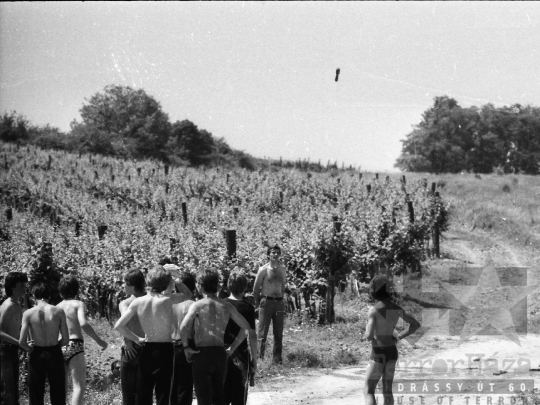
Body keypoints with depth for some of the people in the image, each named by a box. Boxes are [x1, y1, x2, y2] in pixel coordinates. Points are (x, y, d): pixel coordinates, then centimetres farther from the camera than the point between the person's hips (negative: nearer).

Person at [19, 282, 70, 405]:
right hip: (55, 354, 0)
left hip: (37, 355, 0)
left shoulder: (28, 313, -7)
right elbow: (66, 340, -5)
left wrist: (29, 348, 10)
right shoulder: (58, 312, -6)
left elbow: (21, 342, -11)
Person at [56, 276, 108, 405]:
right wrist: (99, 340, -12)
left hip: (59, 348, 6)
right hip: (74, 346, -6)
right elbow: (83, 324, -19)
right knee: (79, 386, -8)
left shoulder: (57, 307, 13)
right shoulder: (78, 304, -2)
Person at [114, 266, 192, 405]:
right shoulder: (167, 300, -13)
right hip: (165, 350, -3)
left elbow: (119, 326, -5)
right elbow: (188, 295, 5)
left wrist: (136, 339, 6)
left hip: (147, 351, 3)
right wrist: (174, 280, 6)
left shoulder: (138, 302, -4)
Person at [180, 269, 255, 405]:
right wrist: (232, 347, 12)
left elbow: (184, 327, -23)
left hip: (202, 353, -4)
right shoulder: (227, 306, 5)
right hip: (220, 353, 4)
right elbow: (246, 327, 7)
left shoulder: (197, 306, -7)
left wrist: (186, 347, -8)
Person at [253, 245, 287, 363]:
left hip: (279, 302, 4)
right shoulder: (263, 270, -4)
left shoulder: (282, 269, 9)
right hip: (266, 302, -4)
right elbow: (256, 288, 3)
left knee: (279, 333, 4)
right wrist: (258, 302, 9)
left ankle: (277, 358, 8)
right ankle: (259, 357, -5)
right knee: (262, 332, -5)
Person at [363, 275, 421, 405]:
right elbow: (416, 324, 11)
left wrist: (367, 334, -2)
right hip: (392, 352, 6)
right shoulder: (397, 308, 2)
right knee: (387, 390, 15)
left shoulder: (373, 310, -19)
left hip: (378, 355, -6)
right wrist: (398, 337, 11)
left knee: (368, 391, 1)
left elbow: (369, 336, -27)